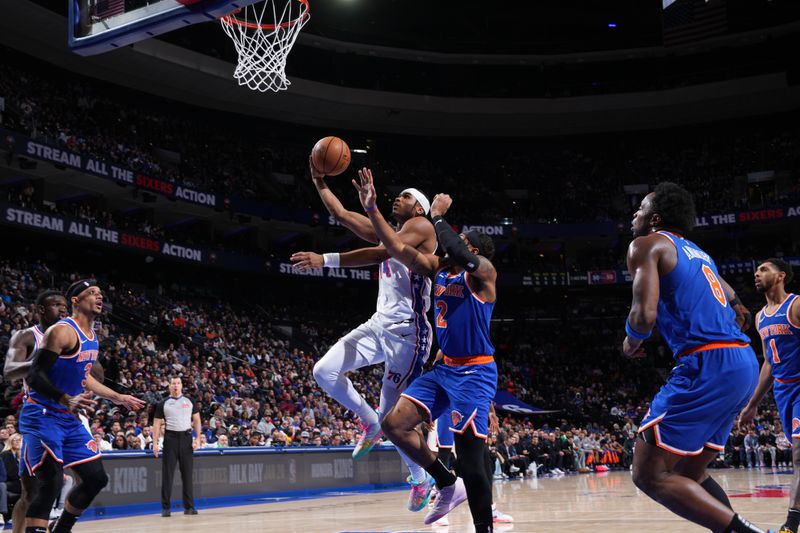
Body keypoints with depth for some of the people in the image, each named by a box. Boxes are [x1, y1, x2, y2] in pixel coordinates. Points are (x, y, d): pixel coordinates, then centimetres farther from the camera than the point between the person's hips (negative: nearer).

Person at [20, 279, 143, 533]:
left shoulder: (92, 337, 12)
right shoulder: (62, 331, -17)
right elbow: (34, 376, -22)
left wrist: (119, 398, 27)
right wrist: (66, 400, -37)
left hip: (71, 419, 9)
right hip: (43, 416, -9)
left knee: (96, 478, 8)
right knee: (50, 481, -20)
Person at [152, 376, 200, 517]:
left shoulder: (190, 402, 8)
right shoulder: (163, 404, 4)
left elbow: (196, 420, 9)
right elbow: (157, 424, 3)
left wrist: (197, 438, -2)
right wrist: (155, 443, -6)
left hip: (186, 438, 1)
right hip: (170, 438, -1)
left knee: (187, 474, 3)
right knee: (167, 474, -1)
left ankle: (189, 506, 9)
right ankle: (165, 508, 4)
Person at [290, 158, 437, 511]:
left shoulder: (421, 226, -7)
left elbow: (380, 254, -22)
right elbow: (342, 215, 23)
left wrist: (325, 260, -27)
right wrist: (319, 182, 15)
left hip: (407, 331, -8)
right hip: (379, 325, 8)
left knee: (393, 417, -6)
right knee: (324, 371, -7)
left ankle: (421, 479, 17)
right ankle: (369, 422, 15)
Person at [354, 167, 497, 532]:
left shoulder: (483, 271, -9)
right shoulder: (437, 268, 12)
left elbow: (459, 254, -30)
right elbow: (397, 248, 7)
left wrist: (438, 216, -16)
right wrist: (371, 208, -1)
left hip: (475, 372, -8)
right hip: (445, 368, 8)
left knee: (470, 456, -9)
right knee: (394, 424, 0)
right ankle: (448, 485, 13)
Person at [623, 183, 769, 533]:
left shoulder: (646, 245, 0)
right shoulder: (697, 252, 26)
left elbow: (644, 315, -13)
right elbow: (737, 308, 33)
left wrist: (631, 342, 6)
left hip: (707, 366, -9)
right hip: (744, 363, 9)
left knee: (648, 474, -4)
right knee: (689, 472, 20)